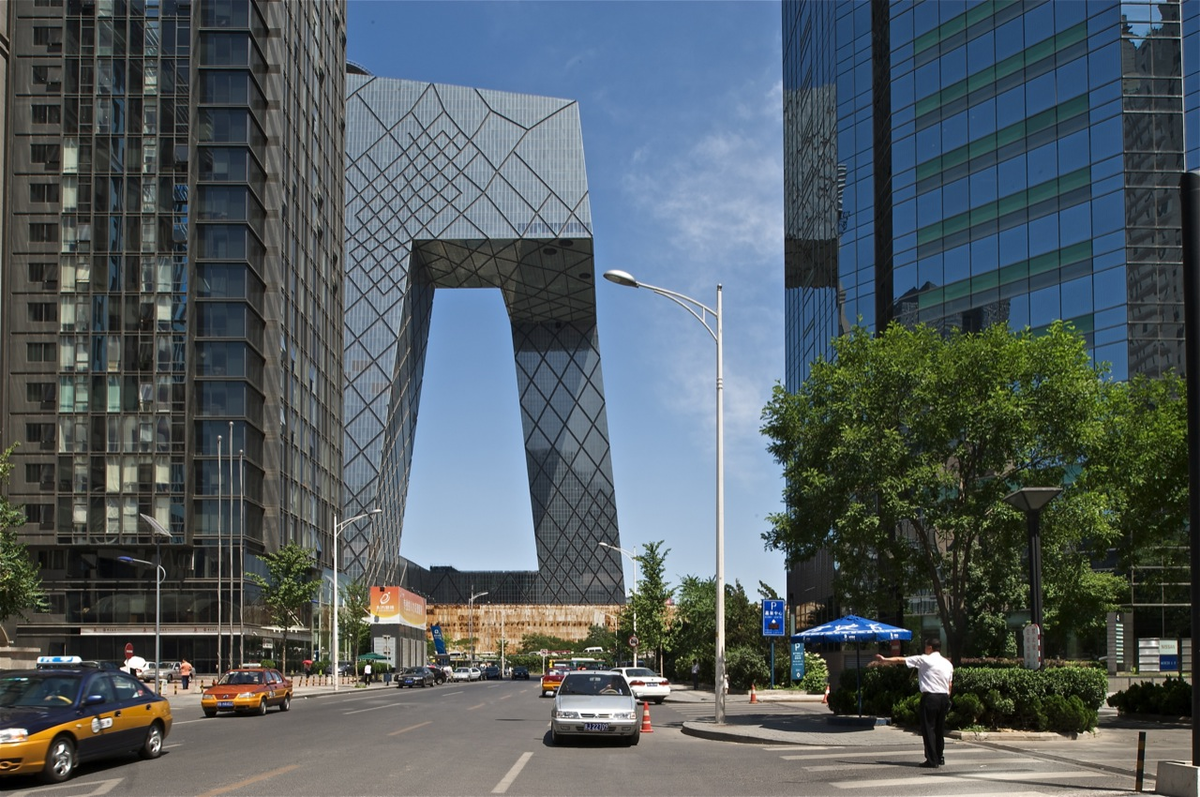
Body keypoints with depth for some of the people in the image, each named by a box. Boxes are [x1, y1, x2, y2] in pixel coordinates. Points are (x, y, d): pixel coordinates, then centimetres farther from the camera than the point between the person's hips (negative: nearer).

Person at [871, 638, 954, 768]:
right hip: (944, 698, 6)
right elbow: (950, 684, 11)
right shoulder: (947, 663, 13)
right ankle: (939, 758, 21)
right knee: (939, 729, 15)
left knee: (928, 729, -2)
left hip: (930, 697, -6)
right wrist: (946, 700, 17)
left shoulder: (924, 660, -4)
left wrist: (883, 660, 8)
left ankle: (932, 760, -4)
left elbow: (900, 660, -1)